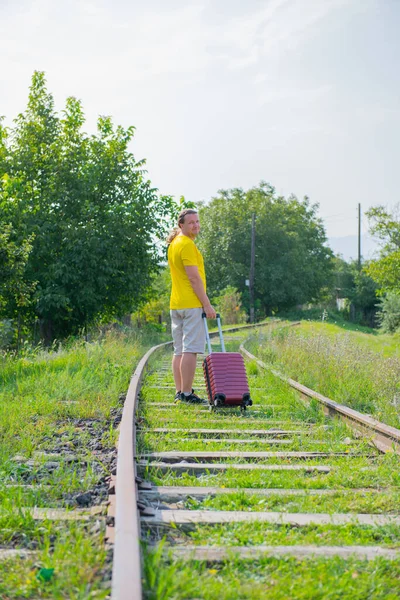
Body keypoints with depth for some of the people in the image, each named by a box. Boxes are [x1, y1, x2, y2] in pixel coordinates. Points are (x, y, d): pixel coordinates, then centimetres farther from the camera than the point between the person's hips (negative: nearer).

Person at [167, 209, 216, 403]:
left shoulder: (173, 244, 17)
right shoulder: (187, 244, -13)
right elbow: (194, 278, -18)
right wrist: (207, 305, -16)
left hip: (176, 305, 10)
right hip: (192, 305, -10)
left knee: (179, 350, 10)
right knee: (190, 350, -8)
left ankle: (179, 392, 13)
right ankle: (187, 393, -9)